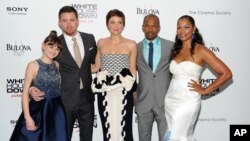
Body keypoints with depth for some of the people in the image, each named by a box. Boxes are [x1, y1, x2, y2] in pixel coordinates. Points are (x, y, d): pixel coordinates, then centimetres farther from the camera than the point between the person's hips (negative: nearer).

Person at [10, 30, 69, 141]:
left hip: (56, 112, 5)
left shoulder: (57, 65, 9)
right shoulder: (33, 65, -6)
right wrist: (27, 117, -15)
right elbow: (25, 92, -10)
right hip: (38, 111, -5)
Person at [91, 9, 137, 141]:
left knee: (123, 128, 1)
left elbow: (133, 70, 5)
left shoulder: (131, 44, -1)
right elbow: (96, 67, 13)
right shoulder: (101, 43, 6)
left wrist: (133, 93, 7)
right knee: (108, 129, 9)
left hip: (123, 94, -2)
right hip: (105, 94, 2)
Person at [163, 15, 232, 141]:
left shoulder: (201, 51, -8)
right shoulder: (175, 50, 9)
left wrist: (205, 90, -7)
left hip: (187, 101, -6)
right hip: (170, 100, 6)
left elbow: (226, 73, -10)